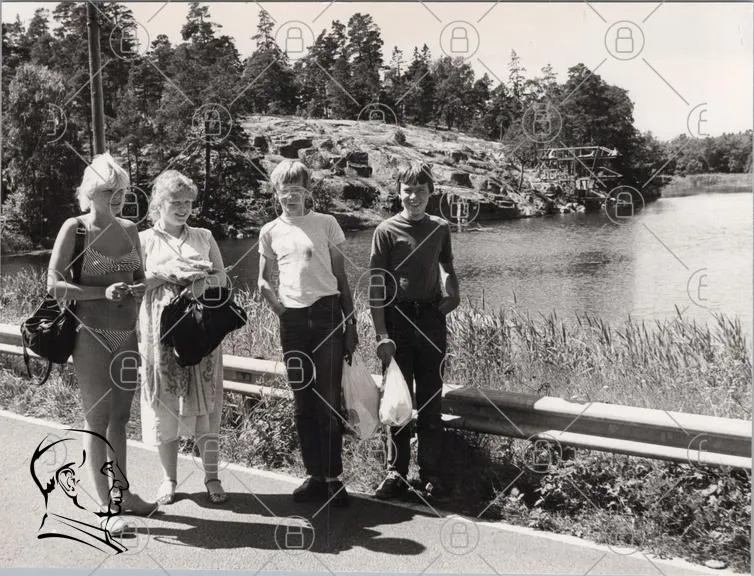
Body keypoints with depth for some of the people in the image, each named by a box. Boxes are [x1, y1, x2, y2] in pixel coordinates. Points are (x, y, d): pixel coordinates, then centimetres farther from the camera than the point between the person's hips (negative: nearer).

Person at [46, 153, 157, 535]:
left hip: (127, 335, 5)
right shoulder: (75, 229, -8)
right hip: (92, 337, -5)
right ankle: (105, 506, 11)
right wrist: (104, 292, -22)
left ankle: (123, 493, 26)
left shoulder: (129, 229, 7)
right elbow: (54, 285, -12)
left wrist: (141, 287, -5)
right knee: (97, 421, 2)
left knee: (120, 418, 14)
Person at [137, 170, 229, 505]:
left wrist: (202, 282, -12)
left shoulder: (204, 237, 11)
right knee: (165, 402, 4)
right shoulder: (144, 240, 5)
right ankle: (169, 478, 17)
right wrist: (163, 273, -15)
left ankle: (211, 477, 12)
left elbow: (221, 280, 9)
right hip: (162, 329, -1)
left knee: (205, 402, 2)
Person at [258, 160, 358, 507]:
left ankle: (333, 477, 4)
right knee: (302, 401, 6)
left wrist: (351, 323, 2)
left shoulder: (326, 224, 3)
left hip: (327, 314, -2)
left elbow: (341, 277, 5)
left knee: (329, 399, -4)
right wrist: (281, 310, -2)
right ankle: (315, 476, 15)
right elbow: (263, 281, 15)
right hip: (293, 320, 2)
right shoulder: (270, 232, 8)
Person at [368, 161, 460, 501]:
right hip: (397, 319, -3)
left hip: (431, 318, 3)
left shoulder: (440, 228, 7)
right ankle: (396, 474, 13)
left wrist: (454, 294, 5)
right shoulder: (387, 230, -3)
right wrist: (381, 335, -12)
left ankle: (430, 474, 13)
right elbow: (375, 286, -6)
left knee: (431, 399, 6)